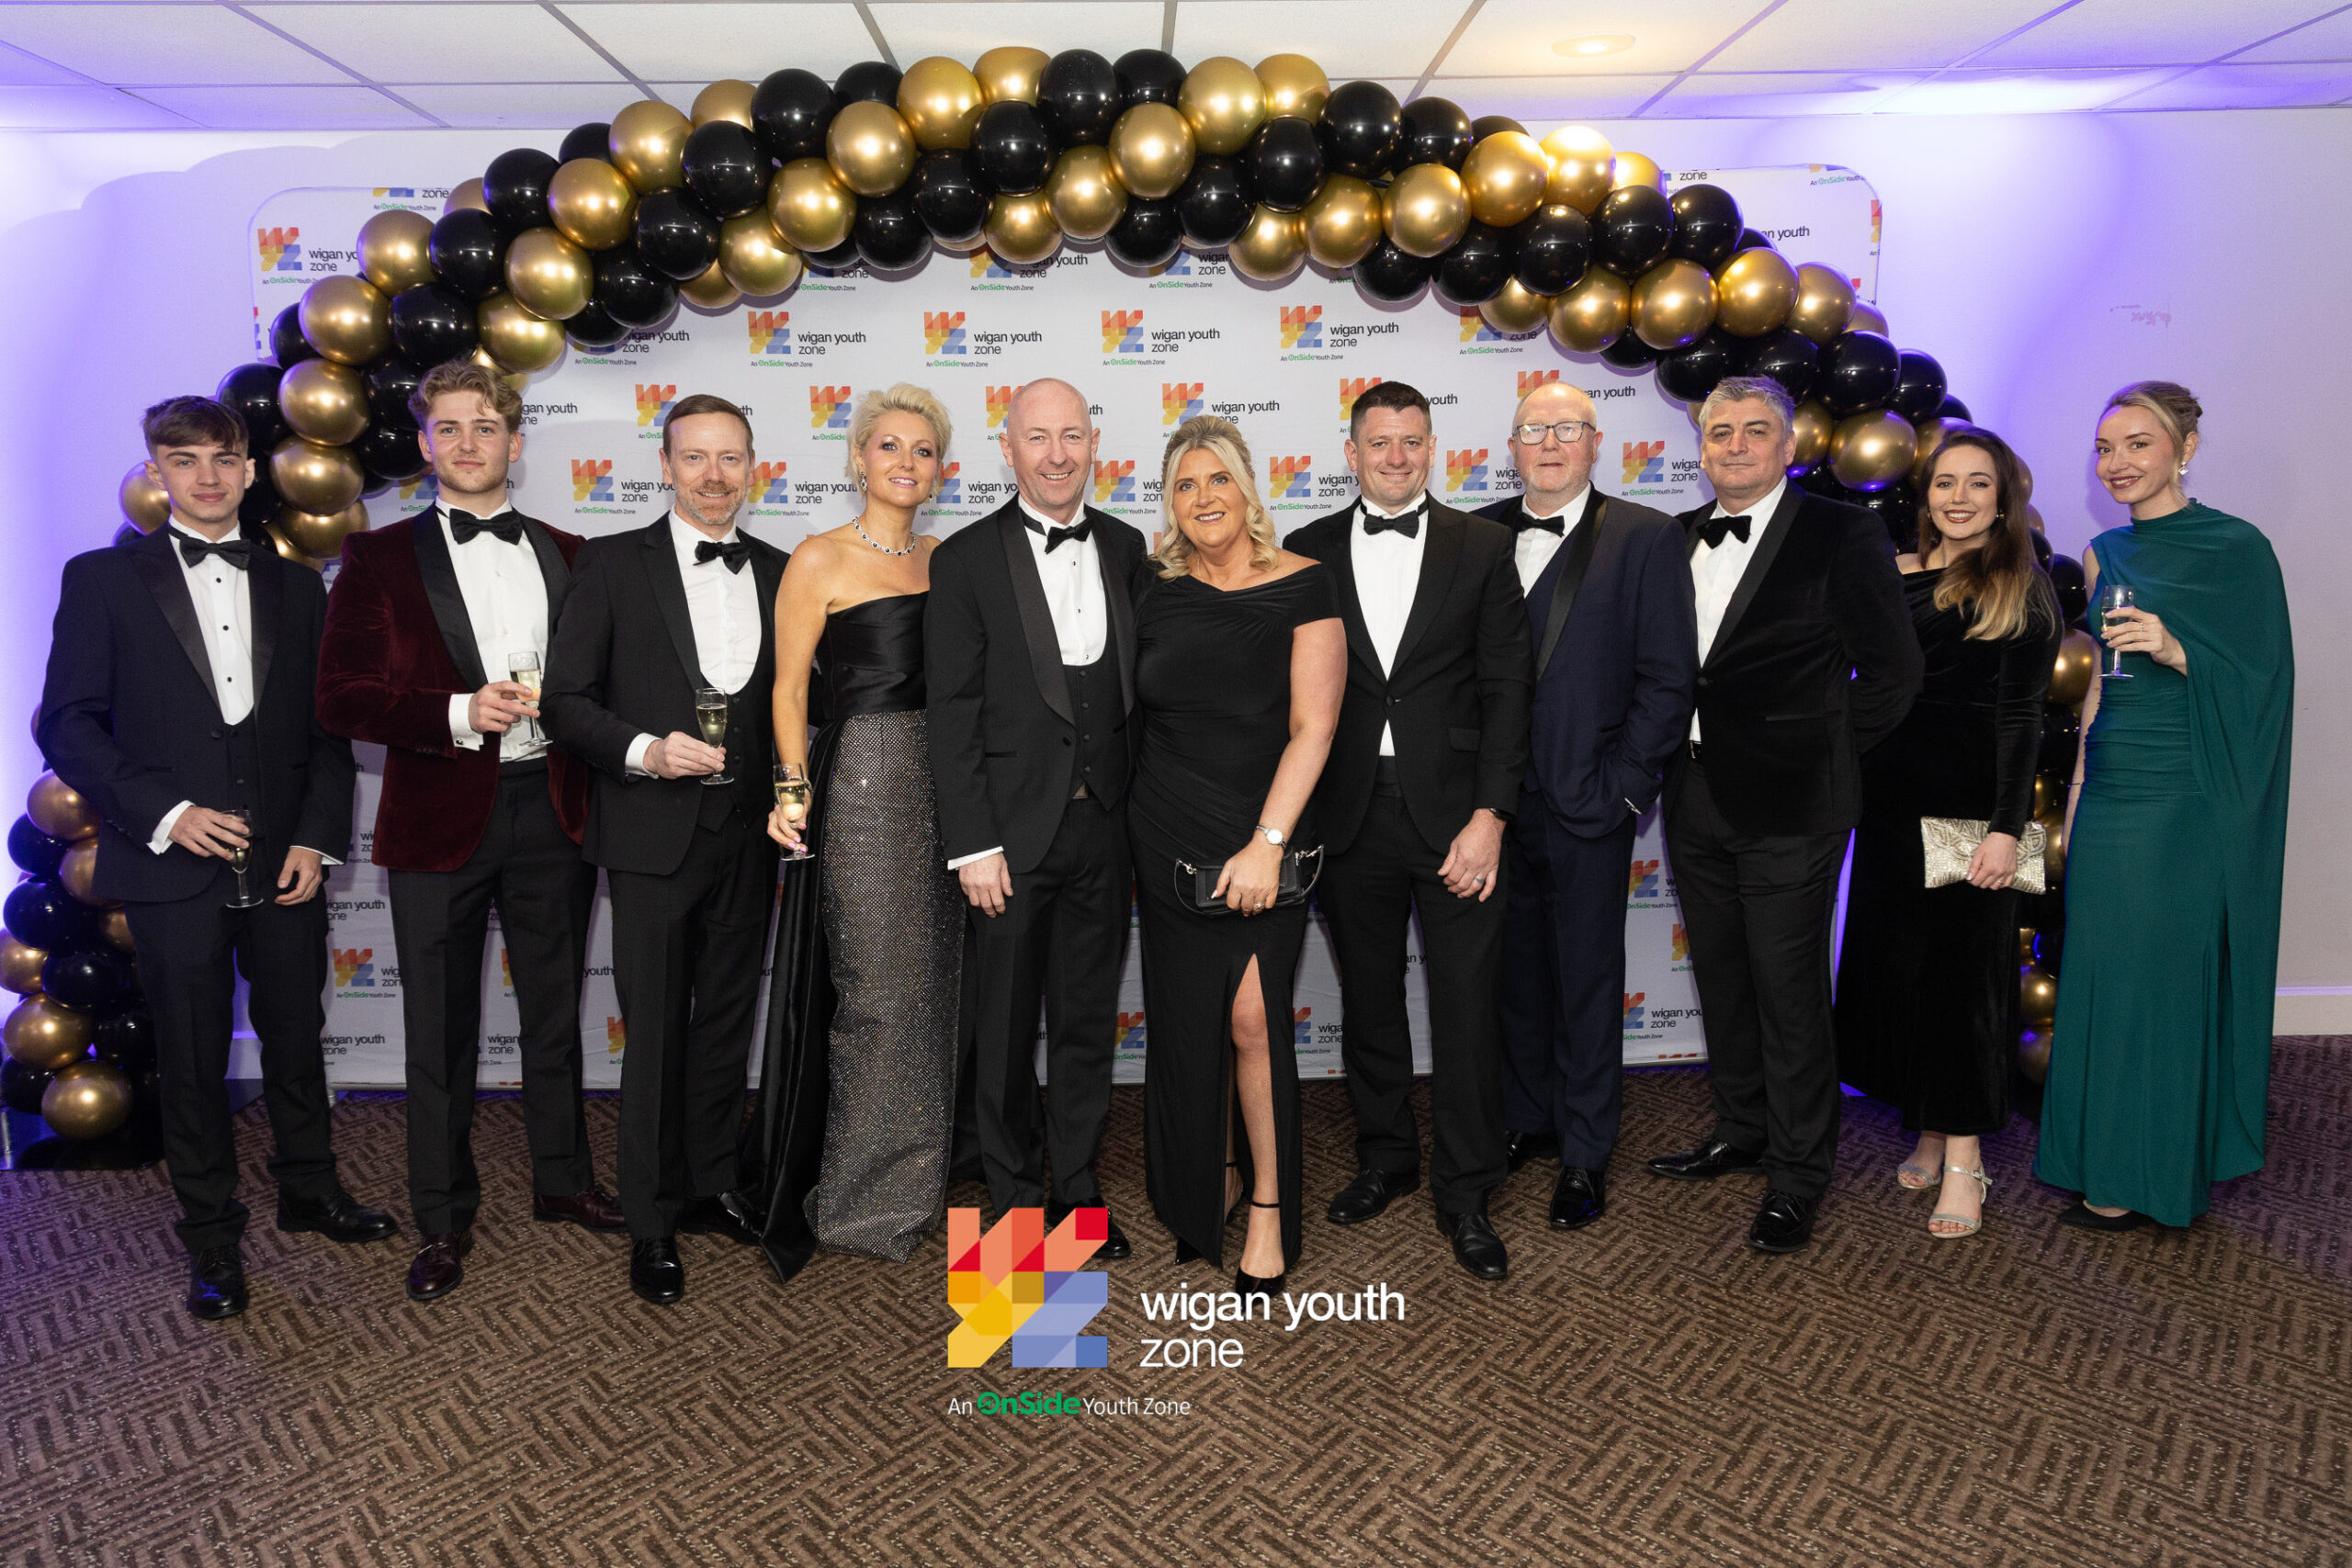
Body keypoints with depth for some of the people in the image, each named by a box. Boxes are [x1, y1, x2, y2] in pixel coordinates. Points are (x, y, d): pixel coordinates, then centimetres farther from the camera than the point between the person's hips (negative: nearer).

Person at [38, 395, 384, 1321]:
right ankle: (211, 1235, 22)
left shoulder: (294, 586, 10)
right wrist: (164, 815, -14)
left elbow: (326, 725, 9)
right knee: (193, 1060, 7)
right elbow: (67, 723, -3)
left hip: (285, 862, 3)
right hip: (174, 865, -2)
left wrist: (317, 837, -2)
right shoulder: (103, 580, 2)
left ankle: (309, 1190, 33)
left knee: (296, 1037, 13)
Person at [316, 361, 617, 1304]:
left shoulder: (567, 555, 10)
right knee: (440, 1031, 6)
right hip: (441, 820, -2)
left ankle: (564, 1181, 32)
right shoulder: (380, 557, 1)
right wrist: (457, 713, -19)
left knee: (555, 1013, 15)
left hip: (552, 812, 3)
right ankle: (443, 1221, 20)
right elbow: (341, 697, -7)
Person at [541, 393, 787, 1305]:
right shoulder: (613, 565, -2)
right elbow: (566, 702, -4)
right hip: (653, 833, -3)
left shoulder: (778, 573, 8)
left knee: (727, 1020, 14)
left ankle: (712, 1184, 30)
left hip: (746, 835, 4)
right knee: (655, 1031, 2)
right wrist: (643, 749, -20)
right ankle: (652, 1222, 15)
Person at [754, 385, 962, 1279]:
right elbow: (789, 686, -4)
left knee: (934, 984, 12)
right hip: (864, 779, -5)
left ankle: (920, 1182, 27)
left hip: (946, 784, 6)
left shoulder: (945, 559, 13)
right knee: (877, 992, -2)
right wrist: (794, 785, -14)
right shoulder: (820, 559, -2)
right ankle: (864, 1200, 14)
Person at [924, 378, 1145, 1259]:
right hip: (1013, 831, -3)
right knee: (1005, 1028, 9)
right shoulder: (966, 561, -5)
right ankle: (1015, 1196, 26)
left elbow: (1139, 688, 9)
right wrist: (973, 845, -12)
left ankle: (1077, 1187, 29)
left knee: (1090, 1019, 14)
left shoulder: (1127, 549, 7)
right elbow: (952, 715, -7)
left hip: (1104, 827, 3)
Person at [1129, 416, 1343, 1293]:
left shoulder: (1302, 587, -5)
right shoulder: (1153, 587, 5)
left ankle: (1269, 1204, 7)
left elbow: (1313, 726, -10)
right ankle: (1210, 1182, 28)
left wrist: (1267, 842, -16)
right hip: (1168, 840, 4)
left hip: (1263, 841, -3)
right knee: (1187, 1022, 9)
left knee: (1253, 1017, -10)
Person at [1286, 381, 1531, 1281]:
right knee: (1368, 1002, 14)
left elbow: (1506, 689, -1)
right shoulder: (1308, 553, 7)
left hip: (1454, 813, -2)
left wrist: (1489, 816, -10)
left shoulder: (1484, 548, 3)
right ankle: (1385, 1160, 32)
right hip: (1350, 816, 2)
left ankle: (1464, 1192, 16)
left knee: (1466, 1008, 1)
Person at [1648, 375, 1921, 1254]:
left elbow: (1892, 670, -7)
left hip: (1787, 809, -6)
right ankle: (1740, 1135, 34)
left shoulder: (1842, 536, -7)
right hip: (1695, 803, 6)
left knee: (1789, 991, 1)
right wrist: (1671, 752, 8)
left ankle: (1798, 1173, 14)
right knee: (1722, 981, 17)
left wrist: (1826, 754, -5)